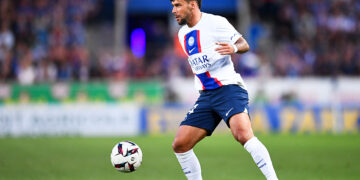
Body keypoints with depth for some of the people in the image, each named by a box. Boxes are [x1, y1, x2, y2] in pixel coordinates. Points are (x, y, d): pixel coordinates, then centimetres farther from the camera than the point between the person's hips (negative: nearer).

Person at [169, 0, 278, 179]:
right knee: (179, 145, -2)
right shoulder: (183, 34, 16)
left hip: (229, 88, -7)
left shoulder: (215, 22, -5)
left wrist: (233, 48, -25)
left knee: (243, 134, -31)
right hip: (206, 96, 7)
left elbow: (244, 44, -4)